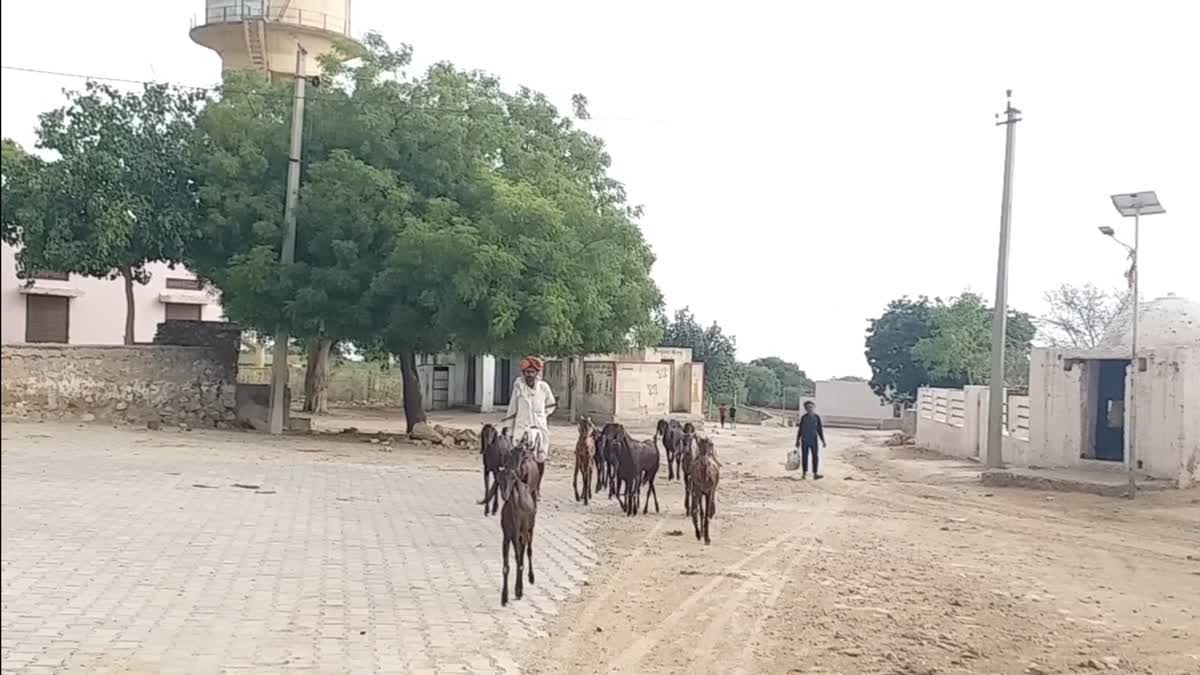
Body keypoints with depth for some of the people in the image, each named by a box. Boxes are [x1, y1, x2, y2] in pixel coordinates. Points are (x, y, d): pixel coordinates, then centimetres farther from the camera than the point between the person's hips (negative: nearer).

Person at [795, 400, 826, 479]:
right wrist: (797, 441, 6)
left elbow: (820, 430, 4)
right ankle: (804, 473, 17)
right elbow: (800, 429, 5)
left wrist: (823, 441, 0)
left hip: (813, 440, 0)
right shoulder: (803, 417, -1)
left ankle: (815, 474, -5)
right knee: (804, 456, 5)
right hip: (804, 440, 0)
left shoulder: (817, 417, -2)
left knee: (815, 456, -6)